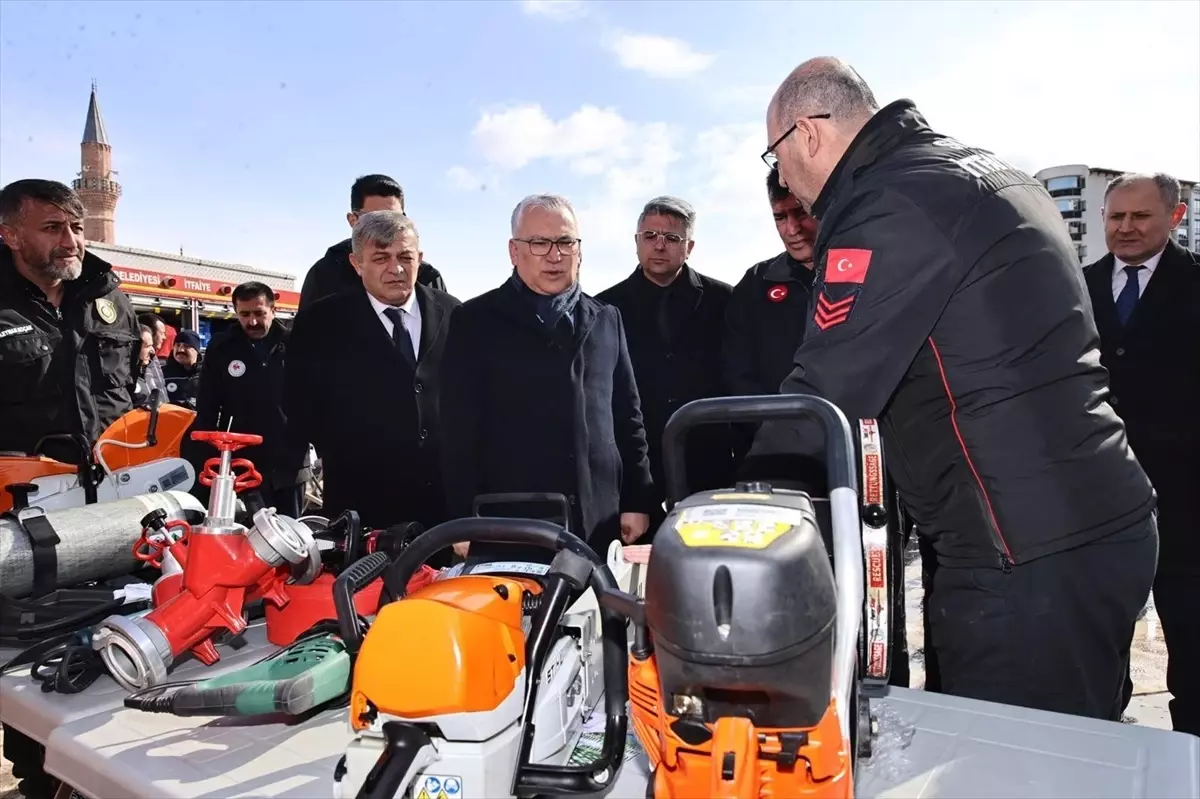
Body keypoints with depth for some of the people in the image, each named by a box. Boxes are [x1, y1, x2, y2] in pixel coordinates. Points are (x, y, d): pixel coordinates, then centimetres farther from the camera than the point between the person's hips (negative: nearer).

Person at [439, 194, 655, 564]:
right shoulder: (476, 321, 2)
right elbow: (459, 430, -2)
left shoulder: (606, 320, 13)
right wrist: (465, 522, -6)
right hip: (506, 529, -3)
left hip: (597, 527, 3)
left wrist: (637, 501, 9)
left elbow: (628, 418, 13)